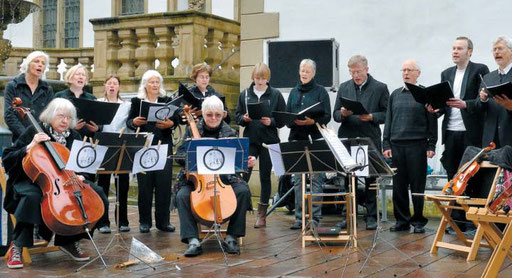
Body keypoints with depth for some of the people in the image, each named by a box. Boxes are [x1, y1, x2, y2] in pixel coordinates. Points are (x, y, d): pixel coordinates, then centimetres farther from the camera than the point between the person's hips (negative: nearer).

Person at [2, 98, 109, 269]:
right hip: (34, 181, -5)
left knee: (97, 194, -16)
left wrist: (79, 175, -3)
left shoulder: (74, 137, 10)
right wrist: (30, 147, -20)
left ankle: (70, 241, -3)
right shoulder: (35, 132, -3)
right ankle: (17, 245, -20)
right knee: (32, 197, -40)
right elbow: (8, 159, -6)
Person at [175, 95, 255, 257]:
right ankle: (193, 241, -23)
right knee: (182, 195, -29)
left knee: (243, 191, -27)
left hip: (225, 178, 0)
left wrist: (247, 163, -20)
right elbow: (180, 157, 3)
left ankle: (231, 237, -14)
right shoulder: (192, 131, 5)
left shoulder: (229, 133, 6)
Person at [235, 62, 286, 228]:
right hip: (250, 140, 1)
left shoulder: (276, 95, 1)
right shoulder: (245, 94, 7)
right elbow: (237, 116, 11)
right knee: (244, 173, -9)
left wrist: (271, 122, -16)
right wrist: (244, 118, -10)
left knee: (265, 176, 6)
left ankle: (262, 214, 15)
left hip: (269, 141, -1)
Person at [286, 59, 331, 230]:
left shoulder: (320, 91, 2)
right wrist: (293, 120, -6)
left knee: (316, 179, -4)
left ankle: (315, 217, 1)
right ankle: (299, 217, 11)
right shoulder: (294, 92, 16)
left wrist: (312, 121, -20)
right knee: (297, 179, 5)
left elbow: (327, 117, -4)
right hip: (296, 138, 4)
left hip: (315, 139, -4)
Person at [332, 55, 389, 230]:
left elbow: (387, 114, 0)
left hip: (370, 140, -3)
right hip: (347, 139, 3)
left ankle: (371, 216, 12)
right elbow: (335, 115, 11)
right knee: (347, 180, 6)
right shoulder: (343, 87, 12)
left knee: (370, 180, 4)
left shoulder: (380, 88, 2)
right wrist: (343, 114, -10)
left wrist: (371, 117, -16)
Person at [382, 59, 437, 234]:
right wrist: (386, 145, 7)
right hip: (397, 145, 4)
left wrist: (431, 146, -4)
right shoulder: (395, 95, 13)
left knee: (417, 185, 1)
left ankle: (418, 221, 10)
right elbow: (388, 121, 14)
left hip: (417, 145, -3)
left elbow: (432, 122, 2)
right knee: (399, 185, 5)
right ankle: (402, 220, 14)